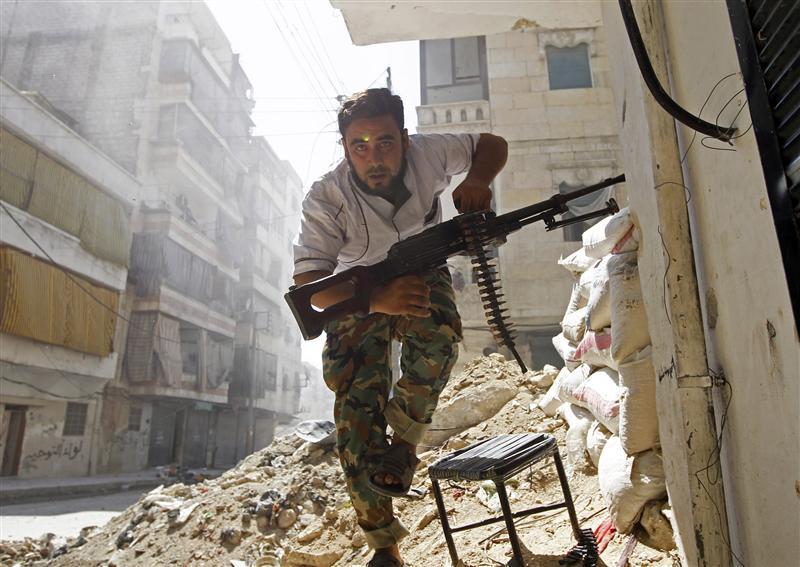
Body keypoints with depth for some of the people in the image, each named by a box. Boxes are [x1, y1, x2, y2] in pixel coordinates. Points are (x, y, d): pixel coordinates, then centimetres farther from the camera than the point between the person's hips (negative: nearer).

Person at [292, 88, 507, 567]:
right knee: (357, 410, -10)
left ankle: (405, 444, -8)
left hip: (421, 276, 1)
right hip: (359, 296, -1)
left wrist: (477, 180, -28)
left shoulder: (427, 154, -20)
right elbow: (309, 284, -30)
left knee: (438, 336, -35)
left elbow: (493, 145, -4)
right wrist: (378, 299, -48)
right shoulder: (325, 199, -26)